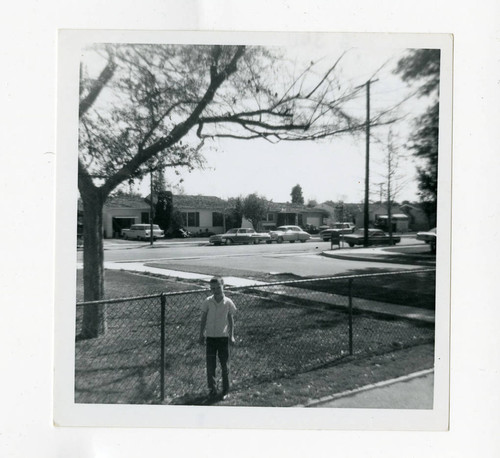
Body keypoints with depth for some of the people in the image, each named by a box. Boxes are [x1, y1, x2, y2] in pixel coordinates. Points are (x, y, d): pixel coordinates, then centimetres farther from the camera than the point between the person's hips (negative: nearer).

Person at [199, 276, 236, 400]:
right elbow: (203, 319, 2)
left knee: (225, 365, 7)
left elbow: (231, 319, 2)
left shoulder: (228, 302, -8)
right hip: (210, 337, 1)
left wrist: (231, 335, -1)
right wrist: (201, 335, 1)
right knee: (210, 365, 6)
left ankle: (225, 390, 23)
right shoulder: (208, 301, -7)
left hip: (223, 337, 0)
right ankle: (212, 389, 23)